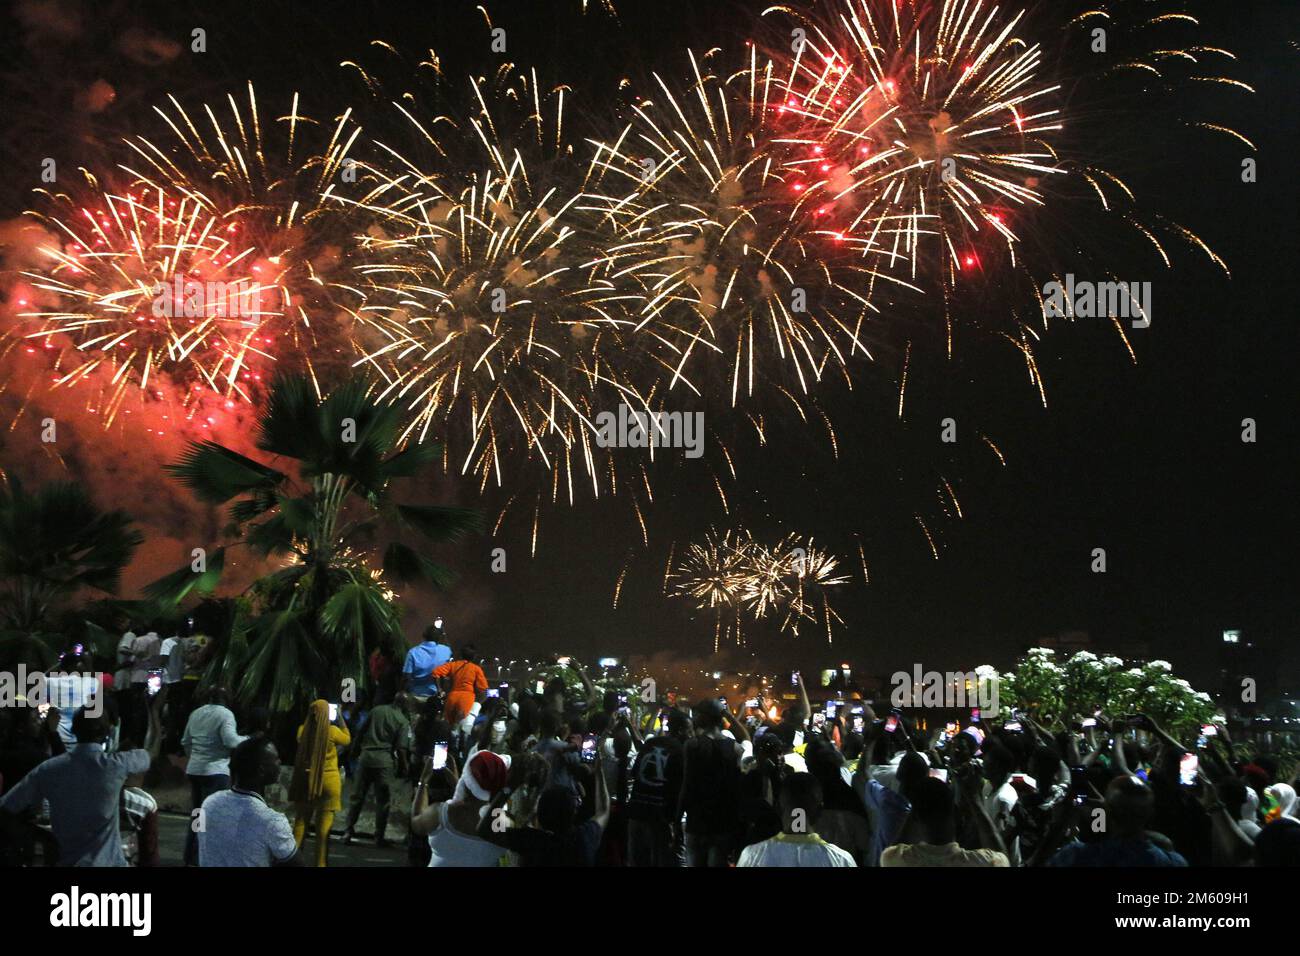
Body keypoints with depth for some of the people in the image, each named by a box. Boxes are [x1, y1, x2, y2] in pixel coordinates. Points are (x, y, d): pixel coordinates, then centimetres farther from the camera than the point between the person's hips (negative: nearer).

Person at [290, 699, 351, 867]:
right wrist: (340, 718, 11)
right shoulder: (332, 731, -13)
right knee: (323, 825, 2)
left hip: (305, 780, 3)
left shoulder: (303, 730, -4)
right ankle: (320, 863, 6)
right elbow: (347, 739, 7)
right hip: (328, 781, -3)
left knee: (300, 822, 13)